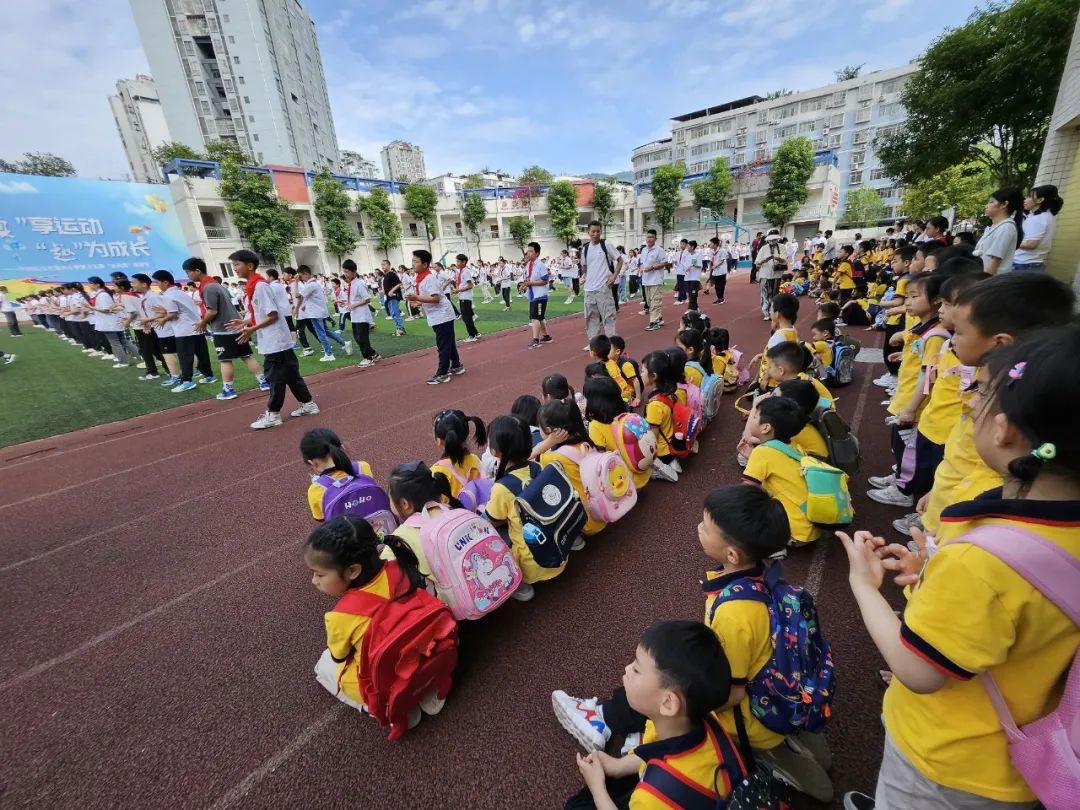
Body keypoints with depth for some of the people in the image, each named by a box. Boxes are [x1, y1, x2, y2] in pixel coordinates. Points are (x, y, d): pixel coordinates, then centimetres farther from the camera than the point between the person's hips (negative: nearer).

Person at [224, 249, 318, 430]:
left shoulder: (259, 286, -16)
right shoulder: (255, 285, 13)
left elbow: (273, 315, -20)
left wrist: (252, 329, -19)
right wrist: (245, 322, 10)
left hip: (275, 342, -9)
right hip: (276, 341, 9)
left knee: (275, 377, -1)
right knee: (289, 374, 13)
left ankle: (273, 415, 8)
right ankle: (307, 404, 21)